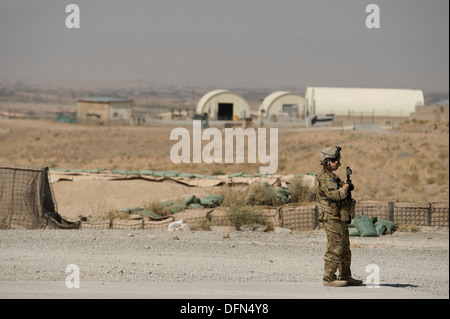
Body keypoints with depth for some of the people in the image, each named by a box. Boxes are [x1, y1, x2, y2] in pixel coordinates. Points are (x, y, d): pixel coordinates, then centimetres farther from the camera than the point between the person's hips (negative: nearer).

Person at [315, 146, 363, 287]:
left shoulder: (333, 177, 18)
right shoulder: (324, 178, -14)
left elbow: (342, 194, 22)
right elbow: (335, 195, -25)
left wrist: (347, 187, 2)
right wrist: (346, 186, -10)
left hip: (340, 219, 10)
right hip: (332, 218, -10)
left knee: (345, 250, 14)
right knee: (334, 249, -9)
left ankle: (345, 277, 20)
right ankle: (329, 279, -5)